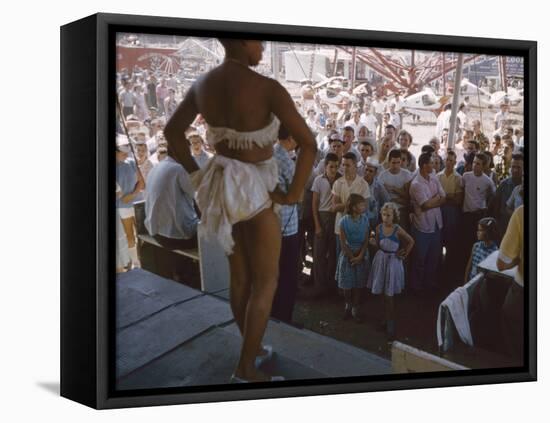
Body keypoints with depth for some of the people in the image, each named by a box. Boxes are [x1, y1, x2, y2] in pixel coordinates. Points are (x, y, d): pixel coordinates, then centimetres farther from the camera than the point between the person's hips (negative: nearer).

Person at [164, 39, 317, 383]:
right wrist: (294, 195, -13)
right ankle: (246, 368, 14)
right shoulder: (268, 88, -23)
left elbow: (172, 132, 9)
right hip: (256, 192, -6)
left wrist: (198, 176, 12)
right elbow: (309, 144, -26)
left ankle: (252, 347, 39)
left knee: (240, 276, 22)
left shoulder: (202, 84, -2)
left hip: (221, 187, 7)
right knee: (267, 282, 10)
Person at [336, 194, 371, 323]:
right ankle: (348, 305, 29)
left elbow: (366, 240, -4)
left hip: (361, 255, 2)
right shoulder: (344, 221, -15)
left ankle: (355, 308, 22)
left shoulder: (365, 219, -7)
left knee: (358, 283, 8)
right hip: (348, 255, -2)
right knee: (347, 284, 6)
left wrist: (360, 256, -13)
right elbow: (343, 243, -10)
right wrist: (352, 257, -12)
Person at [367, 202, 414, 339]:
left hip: (393, 262, -4)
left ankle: (391, 324, 3)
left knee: (388, 295, -5)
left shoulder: (398, 230, -14)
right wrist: (373, 242, -8)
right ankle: (388, 320, 25)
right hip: (381, 260, 4)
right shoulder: (379, 228, -2)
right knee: (383, 294, 11)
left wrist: (404, 255, -1)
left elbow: (411, 241, -1)